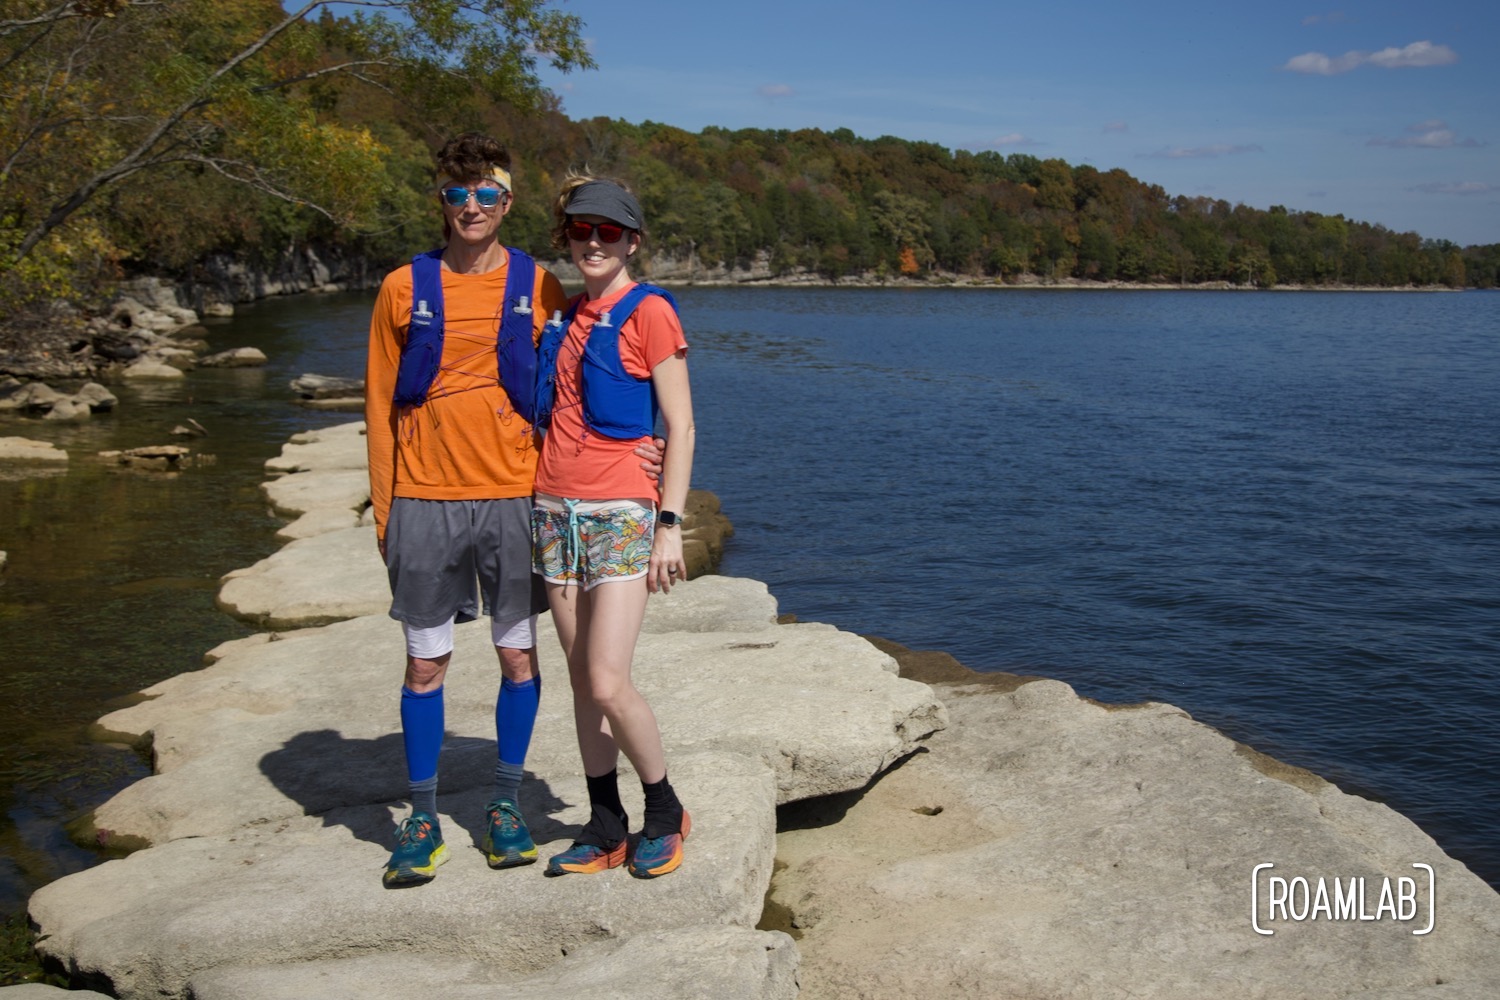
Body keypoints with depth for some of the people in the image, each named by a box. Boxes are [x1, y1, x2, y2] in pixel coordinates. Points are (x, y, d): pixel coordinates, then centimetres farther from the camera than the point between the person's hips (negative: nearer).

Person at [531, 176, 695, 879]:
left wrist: (670, 525, -13)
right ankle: (605, 830, 20)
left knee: (608, 684, -11)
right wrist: (534, 505, 15)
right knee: (582, 681, 9)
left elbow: (680, 425, -8)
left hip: (622, 511, -6)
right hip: (556, 509, 6)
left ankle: (664, 813, 12)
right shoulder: (564, 316, 14)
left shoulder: (649, 312, -5)